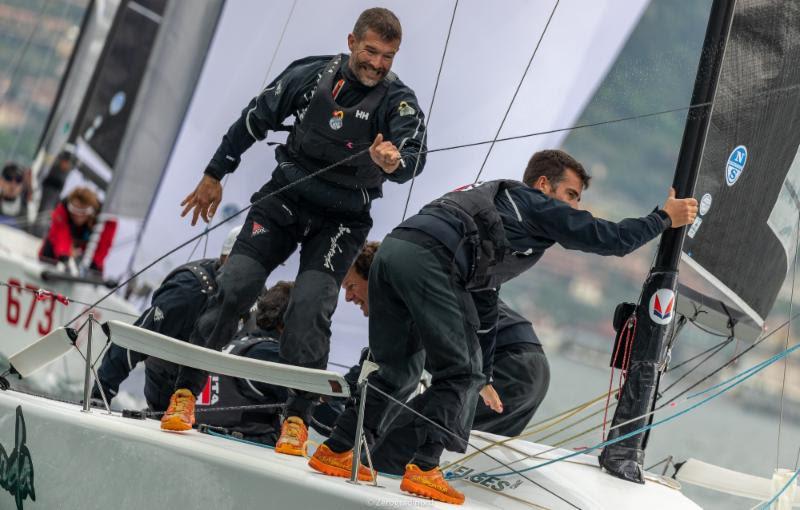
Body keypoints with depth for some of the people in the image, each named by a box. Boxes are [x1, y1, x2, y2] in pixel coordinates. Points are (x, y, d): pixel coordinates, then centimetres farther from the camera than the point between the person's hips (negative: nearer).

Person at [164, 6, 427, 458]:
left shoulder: (399, 102, -11)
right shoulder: (312, 74, -5)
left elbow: (414, 157, -27)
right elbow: (256, 119, 7)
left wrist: (394, 162, -52)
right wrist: (215, 174, 11)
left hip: (341, 221, -2)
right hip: (285, 199, 2)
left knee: (311, 307, -18)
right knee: (235, 287, -10)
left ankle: (298, 418, -7)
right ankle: (186, 391, 1)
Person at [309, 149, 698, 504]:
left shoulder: (501, 213, 37)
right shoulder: (534, 203, 13)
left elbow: (483, 305, 42)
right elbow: (605, 238, 8)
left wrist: (484, 375, 46)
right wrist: (664, 218, 24)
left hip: (391, 250, 9)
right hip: (428, 260, -9)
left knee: (399, 372, 19)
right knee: (461, 371, 0)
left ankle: (335, 452, 20)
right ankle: (423, 471, -3)